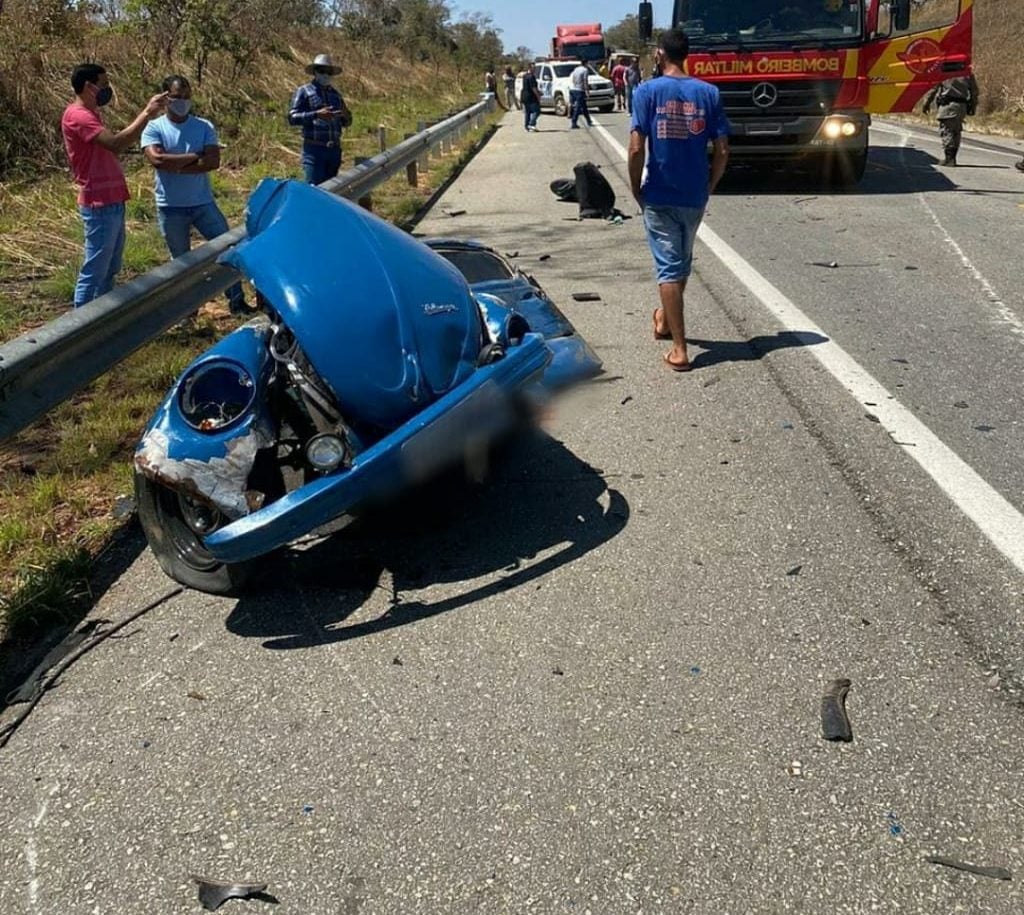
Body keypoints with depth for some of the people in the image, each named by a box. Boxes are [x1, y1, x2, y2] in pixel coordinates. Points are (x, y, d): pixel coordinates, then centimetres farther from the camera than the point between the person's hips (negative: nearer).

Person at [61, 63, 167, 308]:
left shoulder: (91, 114, 17)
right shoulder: (77, 116, -16)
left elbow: (114, 147, 17)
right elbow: (115, 143, -28)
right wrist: (146, 114, -25)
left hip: (113, 202, 11)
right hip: (100, 205, -11)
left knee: (110, 269, 17)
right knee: (94, 272, -5)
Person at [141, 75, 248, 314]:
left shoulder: (204, 127, 0)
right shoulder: (154, 128, -4)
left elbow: (214, 161, -14)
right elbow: (157, 159, -22)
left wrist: (176, 166, -19)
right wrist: (195, 156, -16)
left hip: (203, 202, 1)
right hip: (171, 207, -1)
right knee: (181, 259, 11)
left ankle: (236, 299, 11)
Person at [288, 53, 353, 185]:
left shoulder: (335, 94, 18)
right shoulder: (304, 92, 3)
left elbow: (346, 123, 22)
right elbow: (292, 118, -7)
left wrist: (346, 116, -3)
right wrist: (316, 115, -21)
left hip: (334, 149, 6)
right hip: (314, 149, -6)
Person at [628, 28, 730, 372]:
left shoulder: (648, 91, -7)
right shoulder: (708, 93, 1)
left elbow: (636, 149, -14)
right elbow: (722, 151, -1)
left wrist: (636, 188, 0)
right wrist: (709, 186, 13)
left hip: (659, 195, -3)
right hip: (694, 196, 3)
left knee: (668, 266, 0)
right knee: (681, 261, 22)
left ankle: (679, 350, -4)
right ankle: (665, 320, 43)